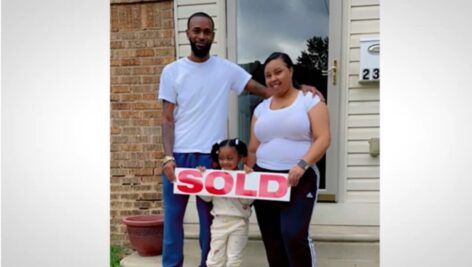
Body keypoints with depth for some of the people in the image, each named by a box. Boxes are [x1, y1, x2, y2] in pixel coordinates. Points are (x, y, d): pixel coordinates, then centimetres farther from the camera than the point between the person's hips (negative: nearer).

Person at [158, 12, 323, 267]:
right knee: (173, 217, 7)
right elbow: (167, 119, 0)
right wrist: (168, 157, -11)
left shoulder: (226, 69, 6)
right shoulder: (172, 71, 3)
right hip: (178, 155, 0)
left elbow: (262, 89, 3)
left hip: (211, 157, 1)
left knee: (210, 220, 9)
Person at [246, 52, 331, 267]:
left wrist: (302, 165, -23)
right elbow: (253, 149, 15)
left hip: (299, 179, -5)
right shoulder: (261, 108, 14)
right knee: (272, 241, 8)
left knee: (293, 234, -18)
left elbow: (323, 139, -9)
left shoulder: (309, 100, 0)